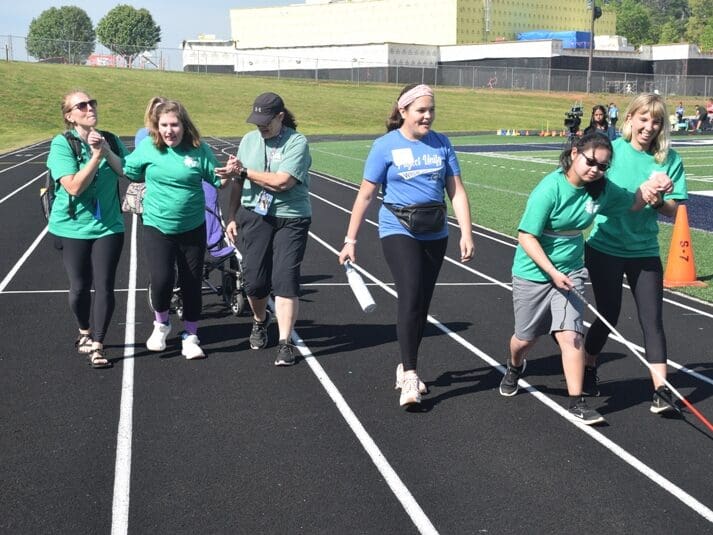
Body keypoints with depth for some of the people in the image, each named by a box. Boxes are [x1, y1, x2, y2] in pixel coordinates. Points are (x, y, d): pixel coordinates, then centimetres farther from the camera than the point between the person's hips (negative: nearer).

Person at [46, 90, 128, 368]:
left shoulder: (111, 140, 1)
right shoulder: (61, 144, -12)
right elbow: (74, 186, -21)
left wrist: (107, 152, -17)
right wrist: (96, 156, -23)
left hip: (108, 227, 2)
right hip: (72, 228, -2)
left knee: (104, 286, -4)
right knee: (79, 287, 7)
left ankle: (96, 345, 7)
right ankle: (85, 332, 35)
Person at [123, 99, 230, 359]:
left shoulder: (199, 150, -6)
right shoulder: (147, 147, -5)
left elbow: (218, 180, 2)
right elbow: (128, 171, 8)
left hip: (193, 228, 1)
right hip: (157, 227, -1)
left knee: (192, 283, 8)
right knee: (161, 279, -16)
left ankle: (190, 336, 26)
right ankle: (161, 324, 15)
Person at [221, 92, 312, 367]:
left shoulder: (297, 142, -8)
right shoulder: (249, 140, 10)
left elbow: (282, 182, -19)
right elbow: (238, 183, 16)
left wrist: (244, 171, -11)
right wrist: (232, 216, 13)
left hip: (290, 219, -4)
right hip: (254, 217, 4)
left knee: (285, 279, -8)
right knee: (254, 279, 4)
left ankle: (285, 343, -1)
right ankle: (260, 321, 35)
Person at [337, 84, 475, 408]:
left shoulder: (441, 144, 6)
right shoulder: (386, 146, -4)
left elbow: (456, 191, 5)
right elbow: (365, 195, -1)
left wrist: (466, 234, -4)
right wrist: (350, 240, -2)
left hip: (435, 235, 4)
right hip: (399, 233, -4)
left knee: (422, 304, 10)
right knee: (410, 299, -17)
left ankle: (405, 367, 27)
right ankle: (410, 377, -13)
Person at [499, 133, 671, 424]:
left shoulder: (601, 189, -5)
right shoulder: (550, 189, -24)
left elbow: (632, 204, 12)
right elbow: (526, 236, -22)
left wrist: (647, 191, -11)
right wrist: (552, 272, -28)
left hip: (571, 271, 3)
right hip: (533, 273, -3)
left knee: (570, 335, -13)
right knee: (525, 338, 13)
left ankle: (576, 402, -4)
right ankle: (514, 367, 48)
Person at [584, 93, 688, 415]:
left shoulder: (670, 159, -2)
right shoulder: (613, 150, -8)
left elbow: (672, 210, -1)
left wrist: (657, 201, -23)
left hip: (645, 252, 2)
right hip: (605, 249, -2)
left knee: (652, 319, -2)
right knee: (608, 315, 5)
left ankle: (661, 389, 0)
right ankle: (587, 370, 29)